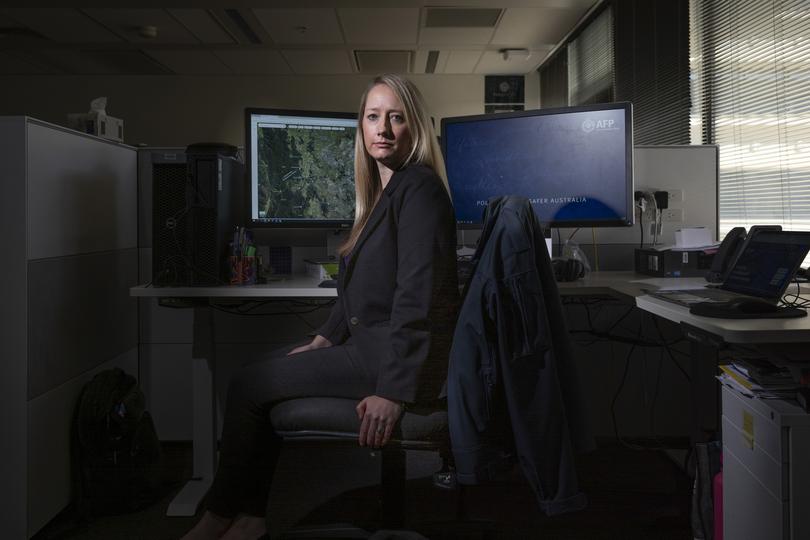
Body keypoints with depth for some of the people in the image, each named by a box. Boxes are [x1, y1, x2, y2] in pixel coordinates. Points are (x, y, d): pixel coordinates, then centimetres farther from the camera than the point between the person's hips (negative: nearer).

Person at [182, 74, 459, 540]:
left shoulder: (419, 189, -16)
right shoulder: (383, 191, 15)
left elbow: (418, 295, -24)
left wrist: (393, 391, -26)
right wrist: (325, 339, 18)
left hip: (404, 359, -10)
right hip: (370, 343, 10)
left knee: (249, 385, -5)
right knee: (263, 377, 14)